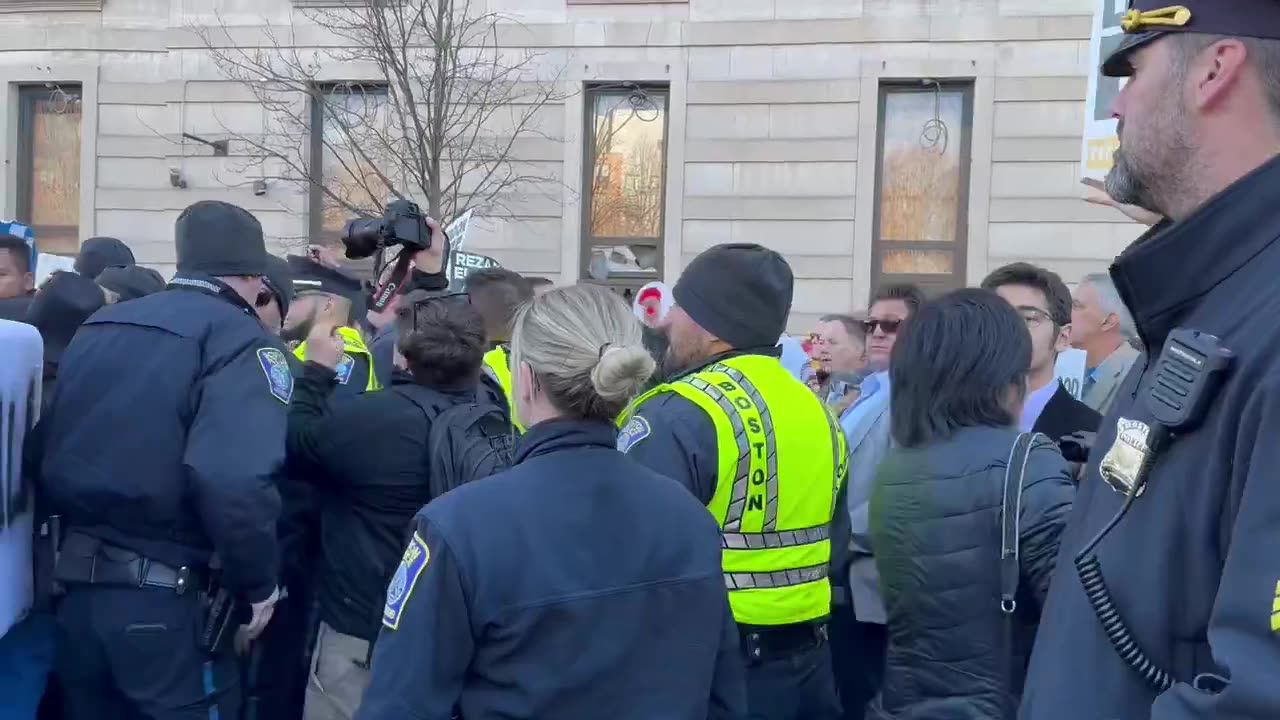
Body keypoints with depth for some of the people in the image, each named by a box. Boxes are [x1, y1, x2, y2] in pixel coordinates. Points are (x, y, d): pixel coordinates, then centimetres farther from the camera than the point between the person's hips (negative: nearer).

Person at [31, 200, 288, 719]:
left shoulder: (97, 327, 11)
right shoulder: (240, 340, -10)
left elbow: (42, 451, 10)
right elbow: (235, 479, -26)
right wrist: (256, 583, -13)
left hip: (78, 587, 6)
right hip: (167, 599, -6)